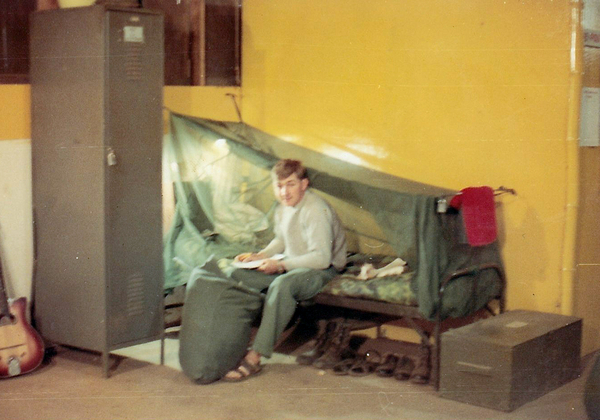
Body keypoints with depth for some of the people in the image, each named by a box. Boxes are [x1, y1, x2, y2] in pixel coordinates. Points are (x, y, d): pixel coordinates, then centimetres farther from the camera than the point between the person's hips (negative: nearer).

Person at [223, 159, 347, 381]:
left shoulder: (316, 209, -22)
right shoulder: (282, 209, 7)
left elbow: (321, 257, -27)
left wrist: (281, 265, -26)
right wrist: (260, 256, 4)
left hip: (322, 271, -9)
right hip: (291, 266, 9)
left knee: (282, 284, -40)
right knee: (238, 275, -4)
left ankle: (255, 357, -38)